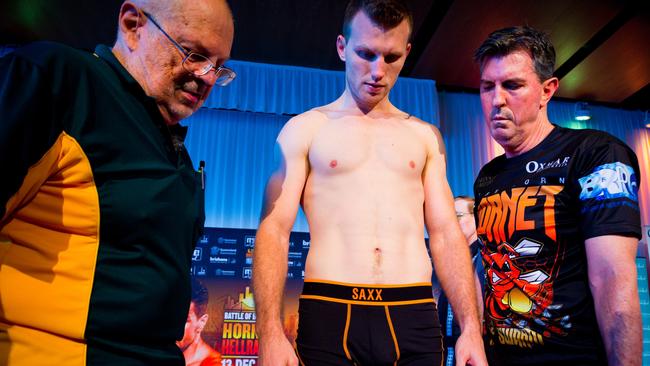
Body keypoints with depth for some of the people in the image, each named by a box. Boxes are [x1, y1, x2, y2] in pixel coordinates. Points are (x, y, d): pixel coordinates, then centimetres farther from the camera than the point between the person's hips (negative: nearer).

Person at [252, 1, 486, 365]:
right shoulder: (304, 129, 4)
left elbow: (446, 234, 9)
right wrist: (271, 332, -15)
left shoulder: (425, 136, 12)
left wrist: (471, 328, 0)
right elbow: (273, 231, -3)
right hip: (328, 315, -2)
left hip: (414, 317, 3)